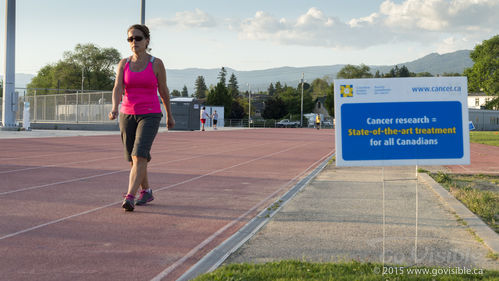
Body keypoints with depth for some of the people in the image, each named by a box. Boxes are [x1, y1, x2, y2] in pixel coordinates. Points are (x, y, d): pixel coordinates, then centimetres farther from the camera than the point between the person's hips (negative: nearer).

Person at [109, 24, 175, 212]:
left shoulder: (156, 64, -3)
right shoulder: (123, 64, 4)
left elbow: (163, 91, 7)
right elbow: (118, 89, -9)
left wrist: (169, 116, 16)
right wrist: (114, 109, -29)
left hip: (150, 116, -4)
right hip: (127, 116, 4)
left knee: (139, 156, -20)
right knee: (134, 159, 12)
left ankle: (129, 198, -25)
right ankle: (146, 192, 32)